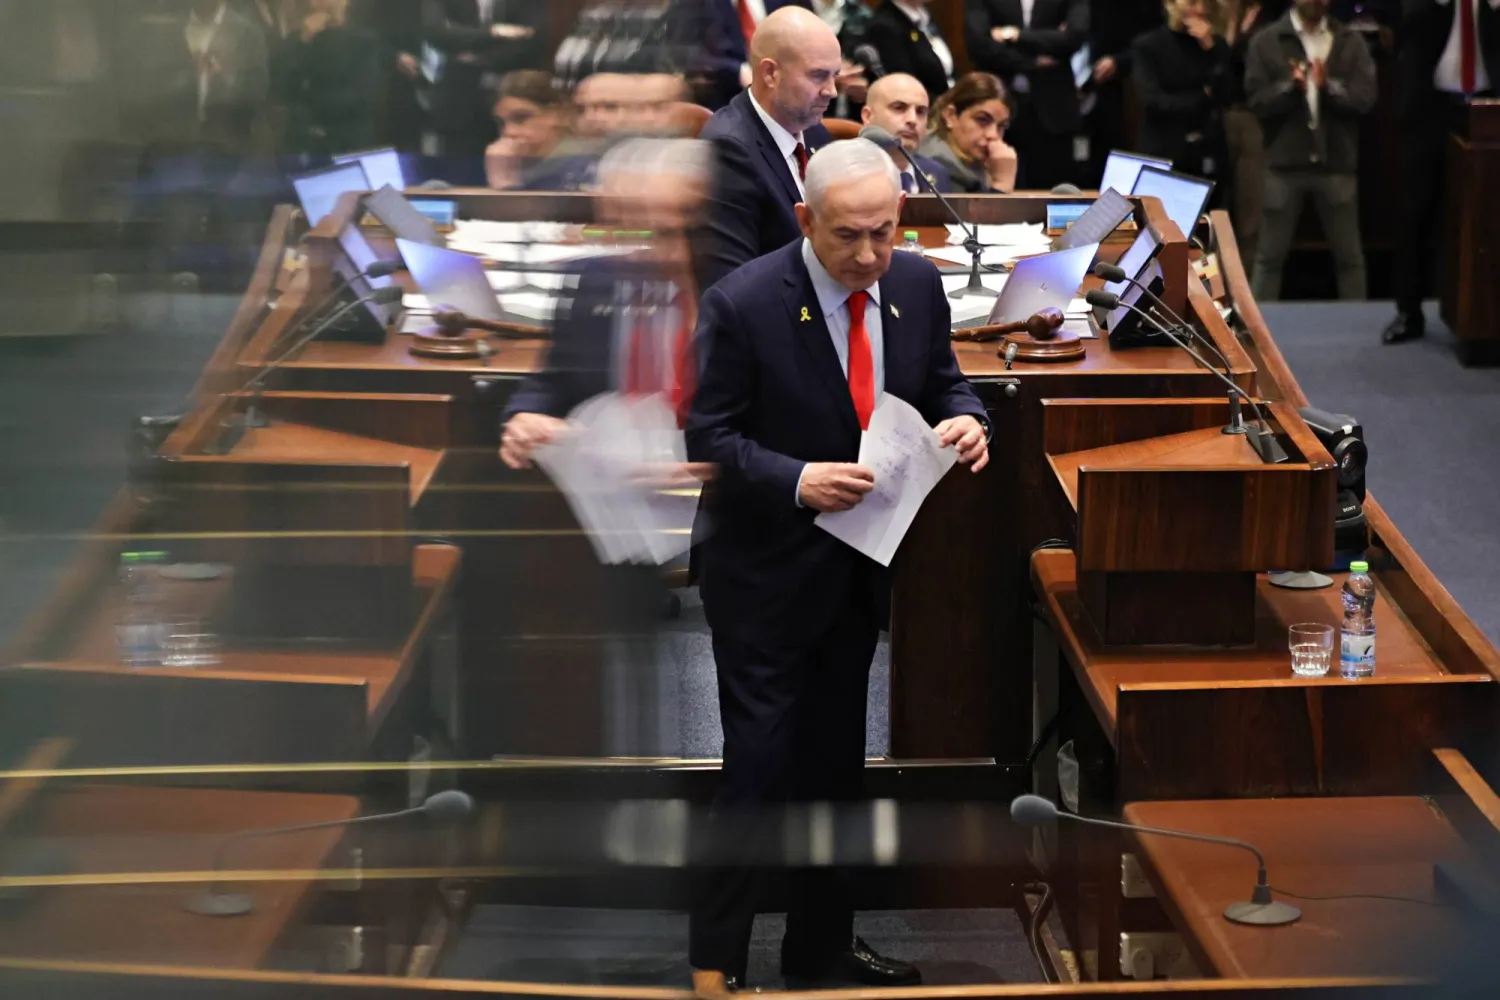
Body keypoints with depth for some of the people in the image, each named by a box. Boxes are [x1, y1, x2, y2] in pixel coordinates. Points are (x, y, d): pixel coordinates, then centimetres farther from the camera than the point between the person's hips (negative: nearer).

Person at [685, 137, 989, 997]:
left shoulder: (917, 286, -3)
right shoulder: (743, 304, -19)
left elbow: (944, 380, 10)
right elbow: (709, 436, -15)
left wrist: (965, 418, -13)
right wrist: (799, 481, -29)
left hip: (863, 567, 6)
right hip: (768, 575, -6)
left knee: (838, 763, 17)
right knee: (760, 766, -4)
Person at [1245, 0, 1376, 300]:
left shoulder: (1350, 42, 6)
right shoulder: (1267, 42, 2)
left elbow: (1365, 97, -4)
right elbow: (1257, 101, -5)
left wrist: (1329, 87, -19)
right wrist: (1291, 86, -21)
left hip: (1337, 164, 1)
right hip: (1285, 163, -1)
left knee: (1349, 255, 8)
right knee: (1270, 255, 4)